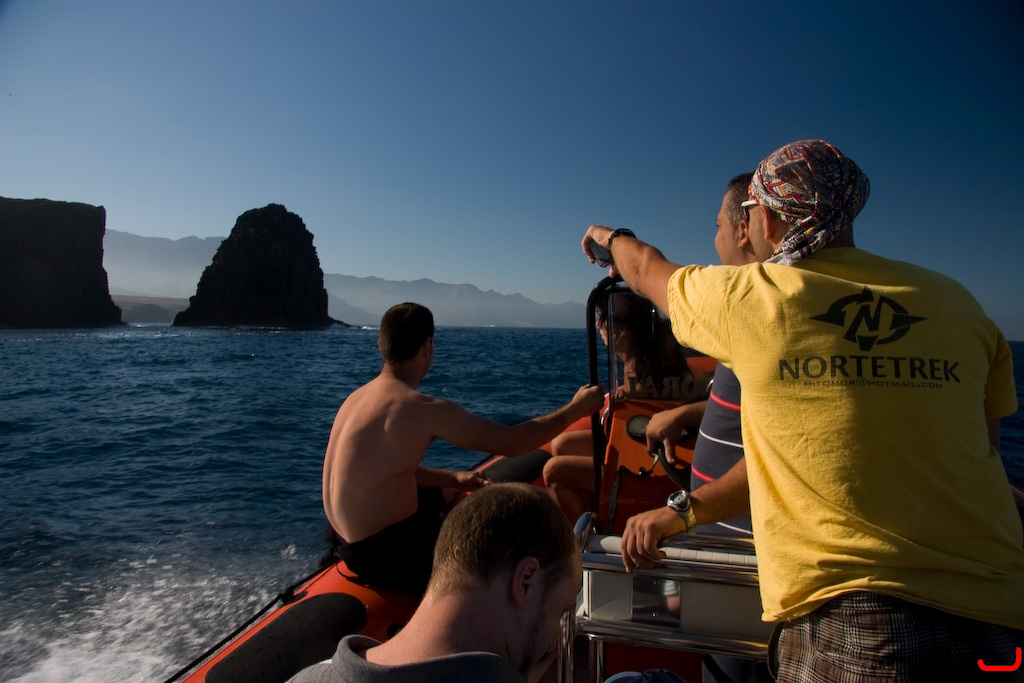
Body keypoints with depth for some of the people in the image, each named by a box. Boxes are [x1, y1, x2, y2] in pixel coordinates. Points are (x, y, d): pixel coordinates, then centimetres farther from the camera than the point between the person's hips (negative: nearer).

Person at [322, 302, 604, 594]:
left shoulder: (358, 397, 4)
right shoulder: (420, 408, -24)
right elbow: (511, 442, -19)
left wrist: (453, 479, 9)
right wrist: (575, 408, -6)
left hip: (352, 541, 9)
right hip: (385, 554, -9)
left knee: (456, 495, 28)